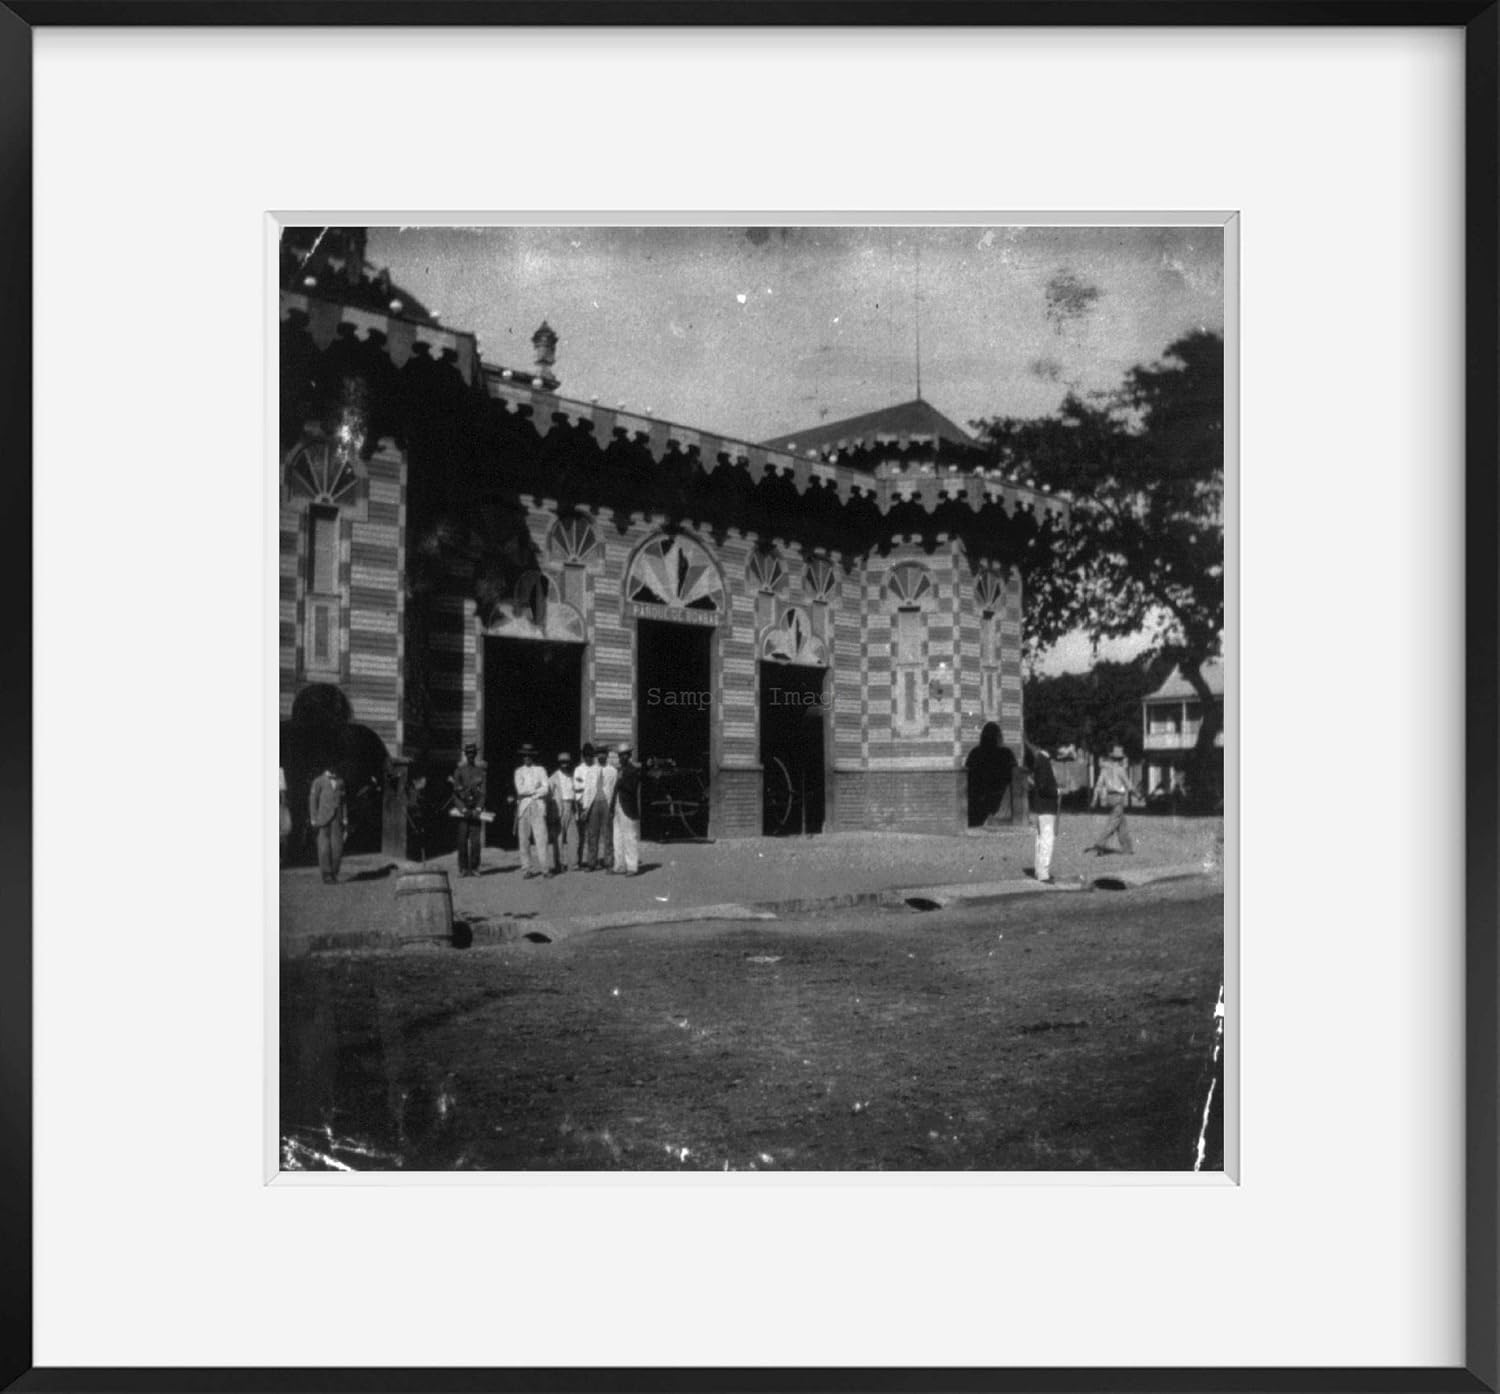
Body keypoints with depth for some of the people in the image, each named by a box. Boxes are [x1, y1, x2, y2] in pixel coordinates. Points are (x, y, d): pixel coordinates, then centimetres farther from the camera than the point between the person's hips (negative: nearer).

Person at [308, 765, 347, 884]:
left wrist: (345, 820, 6)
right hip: (322, 819, -4)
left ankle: (333, 874, 11)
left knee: (337, 847, -2)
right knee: (324, 848, -3)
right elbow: (312, 800, -3)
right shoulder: (318, 781, -3)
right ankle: (326, 876, 5)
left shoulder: (340, 781, 11)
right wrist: (313, 821, -8)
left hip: (337, 819, 4)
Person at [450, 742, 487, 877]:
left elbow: (483, 792, 5)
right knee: (462, 840, -3)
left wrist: (478, 809, -9)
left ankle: (474, 868, 3)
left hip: (475, 811, 1)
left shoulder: (480, 771, 9)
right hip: (463, 809, 0)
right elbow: (456, 792, 3)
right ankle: (463, 868, 3)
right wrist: (463, 809, -8)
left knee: (476, 840, -4)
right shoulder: (459, 770, 7)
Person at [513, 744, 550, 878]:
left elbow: (545, 789, -1)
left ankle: (543, 868, -9)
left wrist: (528, 792, -5)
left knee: (541, 837, -9)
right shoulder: (519, 771, 12)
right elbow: (520, 789, -1)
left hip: (538, 807, -1)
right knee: (524, 839, -1)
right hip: (523, 808, 1)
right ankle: (527, 868, 3)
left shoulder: (540, 770, 10)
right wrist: (536, 789, -2)